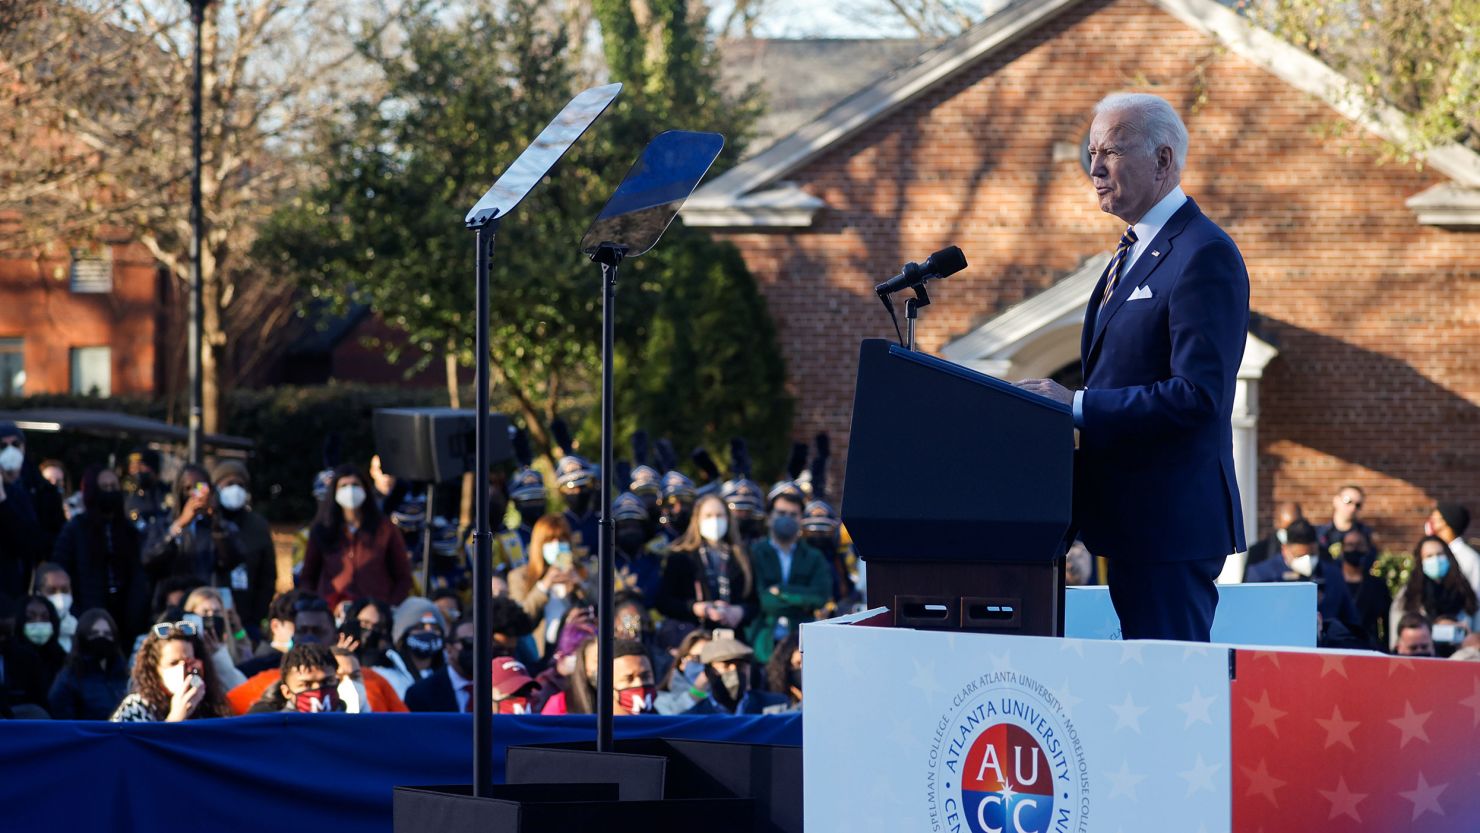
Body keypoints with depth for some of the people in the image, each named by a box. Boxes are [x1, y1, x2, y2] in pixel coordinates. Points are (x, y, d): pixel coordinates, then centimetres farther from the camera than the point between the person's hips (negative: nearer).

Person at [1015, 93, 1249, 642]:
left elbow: (1199, 395, -22)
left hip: (1171, 519, -10)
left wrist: (1078, 407, -20)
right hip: (1134, 515, 10)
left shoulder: (1205, 255, -13)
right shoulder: (1135, 250, 20)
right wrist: (1066, 404, 6)